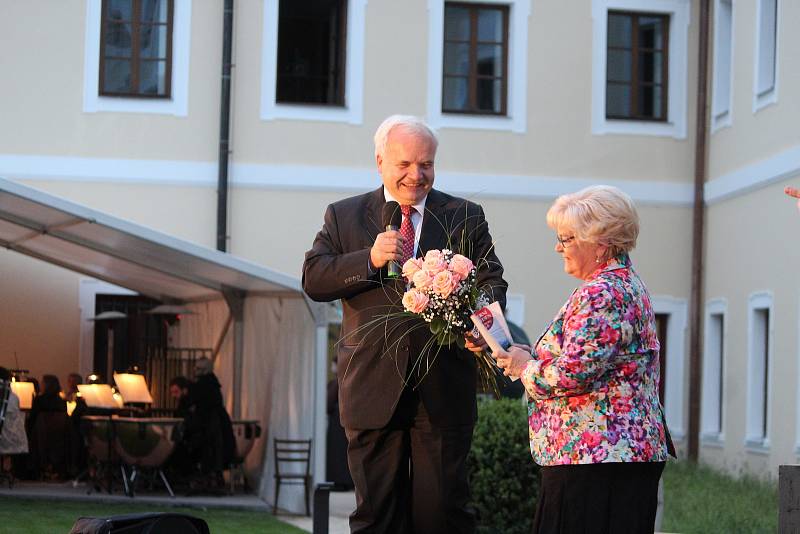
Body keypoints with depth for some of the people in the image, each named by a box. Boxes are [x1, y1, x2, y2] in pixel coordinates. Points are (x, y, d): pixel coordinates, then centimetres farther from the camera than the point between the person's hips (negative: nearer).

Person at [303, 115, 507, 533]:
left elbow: (491, 281, 4)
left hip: (443, 389, 0)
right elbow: (313, 279, 1)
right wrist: (369, 260, -15)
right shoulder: (343, 216, 10)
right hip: (373, 387, 0)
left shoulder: (466, 217, 10)